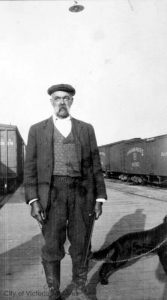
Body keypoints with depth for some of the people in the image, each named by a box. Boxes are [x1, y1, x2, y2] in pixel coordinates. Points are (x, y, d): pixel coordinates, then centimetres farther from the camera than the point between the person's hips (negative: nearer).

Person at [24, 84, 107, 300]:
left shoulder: (86, 129, 9)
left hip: (81, 193, 1)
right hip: (52, 193, -1)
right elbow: (30, 168, 2)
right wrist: (33, 201, -9)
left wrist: (99, 199, 1)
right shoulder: (37, 130, 6)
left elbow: (95, 165, 7)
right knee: (52, 246, 1)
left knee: (80, 244, 6)